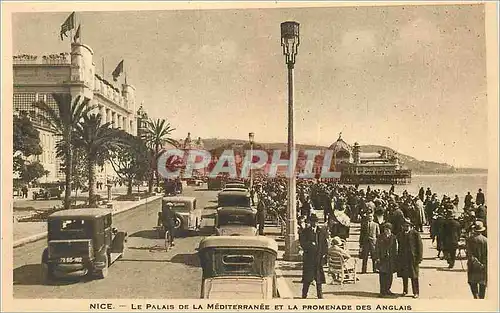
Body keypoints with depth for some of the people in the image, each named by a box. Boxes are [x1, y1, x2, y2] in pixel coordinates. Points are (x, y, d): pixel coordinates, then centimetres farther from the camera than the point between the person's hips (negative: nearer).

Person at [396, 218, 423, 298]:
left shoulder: (415, 234, -4)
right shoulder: (400, 235, 9)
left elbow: (420, 246, -5)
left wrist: (419, 258, -9)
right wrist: (398, 258, 6)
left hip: (413, 258, -4)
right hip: (403, 258, 4)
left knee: (414, 276, 2)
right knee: (404, 276, 11)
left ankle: (416, 292, 13)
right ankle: (405, 291, 24)